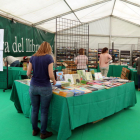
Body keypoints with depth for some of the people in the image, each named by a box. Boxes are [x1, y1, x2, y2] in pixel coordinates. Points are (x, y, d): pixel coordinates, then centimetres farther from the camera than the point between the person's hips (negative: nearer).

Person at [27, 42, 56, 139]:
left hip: (33, 87, 4)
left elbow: (28, 74, 3)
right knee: (44, 111, 8)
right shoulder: (49, 57, -8)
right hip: (45, 88, -4)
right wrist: (54, 81, 7)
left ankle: (35, 130, 33)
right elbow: (50, 75, -13)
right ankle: (43, 133, 23)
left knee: (34, 109, 16)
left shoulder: (33, 57, 4)